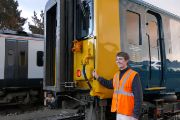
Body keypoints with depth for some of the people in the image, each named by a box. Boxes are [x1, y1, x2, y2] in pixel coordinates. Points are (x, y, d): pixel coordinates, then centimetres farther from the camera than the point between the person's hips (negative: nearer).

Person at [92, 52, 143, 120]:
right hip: (118, 112, 7)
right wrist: (98, 77, 19)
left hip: (128, 114, -7)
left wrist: (136, 114, -18)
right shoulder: (116, 75, 10)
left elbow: (138, 97, -16)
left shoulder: (134, 75, -13)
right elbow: (110, 84, 26)